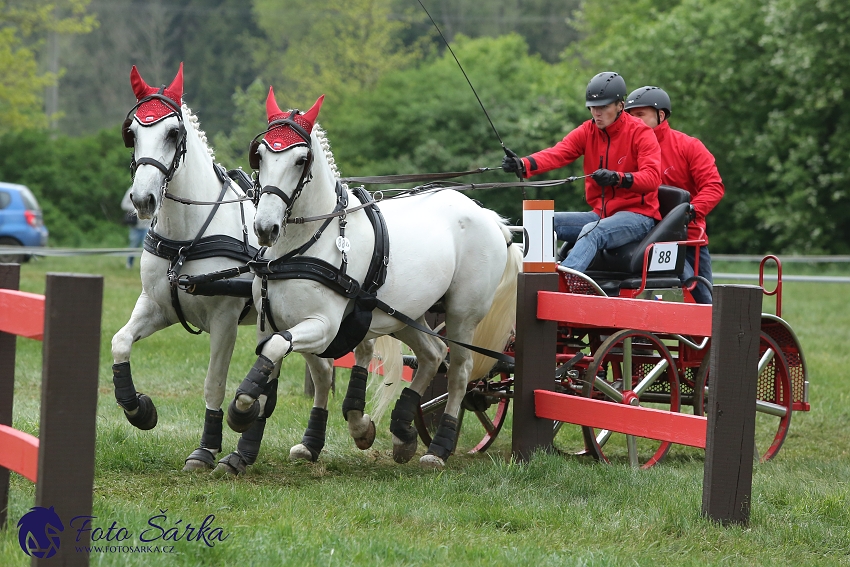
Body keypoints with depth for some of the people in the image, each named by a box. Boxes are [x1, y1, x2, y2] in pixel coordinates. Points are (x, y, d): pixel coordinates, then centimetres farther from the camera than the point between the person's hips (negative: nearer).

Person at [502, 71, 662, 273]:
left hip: (636, 214, -7)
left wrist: (618, 178, -39)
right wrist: (523, 165, -30)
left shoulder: (641, 133, -8)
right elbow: (557, 154, -10)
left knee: (591, 231, -35)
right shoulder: (588, 131, 7)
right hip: (600, 214, 7)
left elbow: (652, 177, -21)